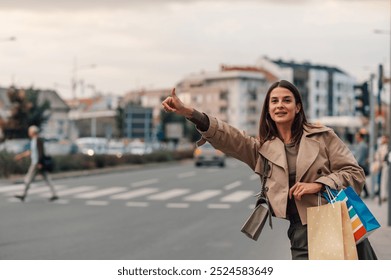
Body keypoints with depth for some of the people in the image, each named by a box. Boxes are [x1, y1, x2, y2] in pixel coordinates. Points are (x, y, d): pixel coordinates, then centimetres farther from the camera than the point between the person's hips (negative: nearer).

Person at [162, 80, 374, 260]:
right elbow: (228, 137, -5)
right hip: (302, 233, 1)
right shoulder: (262, 148, 10)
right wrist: (189, 113, -19)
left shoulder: (322, 136, 6)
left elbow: (355, 173, 4)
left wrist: (319, 185, -12)